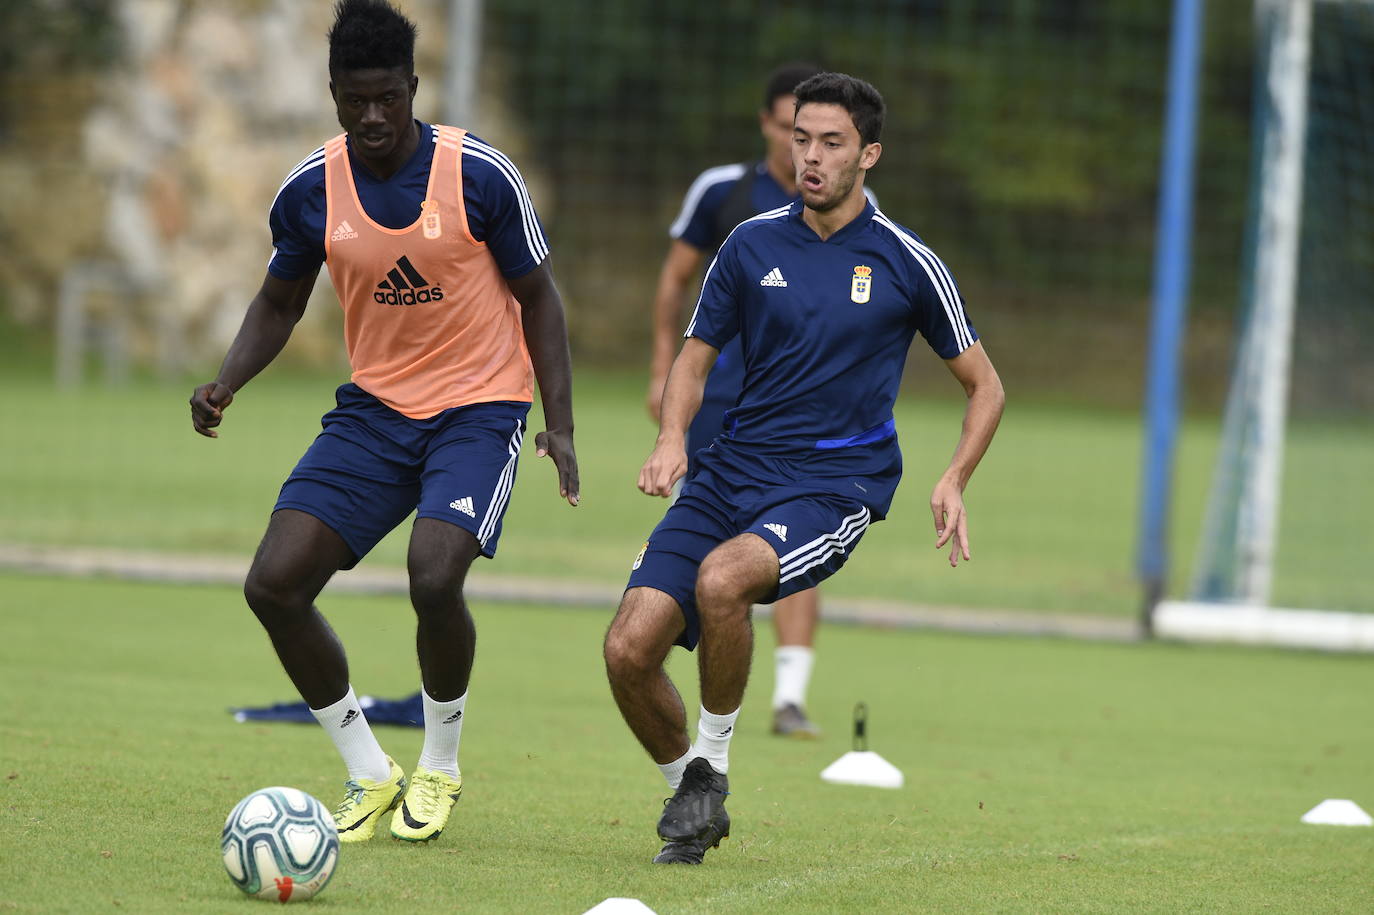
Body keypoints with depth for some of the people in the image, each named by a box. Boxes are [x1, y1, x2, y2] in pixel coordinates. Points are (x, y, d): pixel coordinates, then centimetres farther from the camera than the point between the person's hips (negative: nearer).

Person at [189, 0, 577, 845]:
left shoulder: (480, 174, -14)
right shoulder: (312, 189, -4)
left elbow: (537, 296, -2)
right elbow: (280, 304, 11)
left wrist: (560, 426, -9)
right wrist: (227, 382, -8)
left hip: (480, 405, -4)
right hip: (375, 408, 4)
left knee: (434, 576, -28)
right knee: (274, 584, -10)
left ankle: (440, 769, 0)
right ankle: (370, 776, 7)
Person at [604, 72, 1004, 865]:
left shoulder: (906, 263, 0)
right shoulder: (752, 244, 6)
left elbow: (984, 386, 9)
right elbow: (696, 357, 15)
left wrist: (953, 484, -7)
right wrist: (673, 436, -6)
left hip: (835, 485, -4)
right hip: (732, 470, 4)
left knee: (722, 577, -35)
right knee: (629, 648, -13)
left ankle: (711, 763, -12)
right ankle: (692, 799, 14)